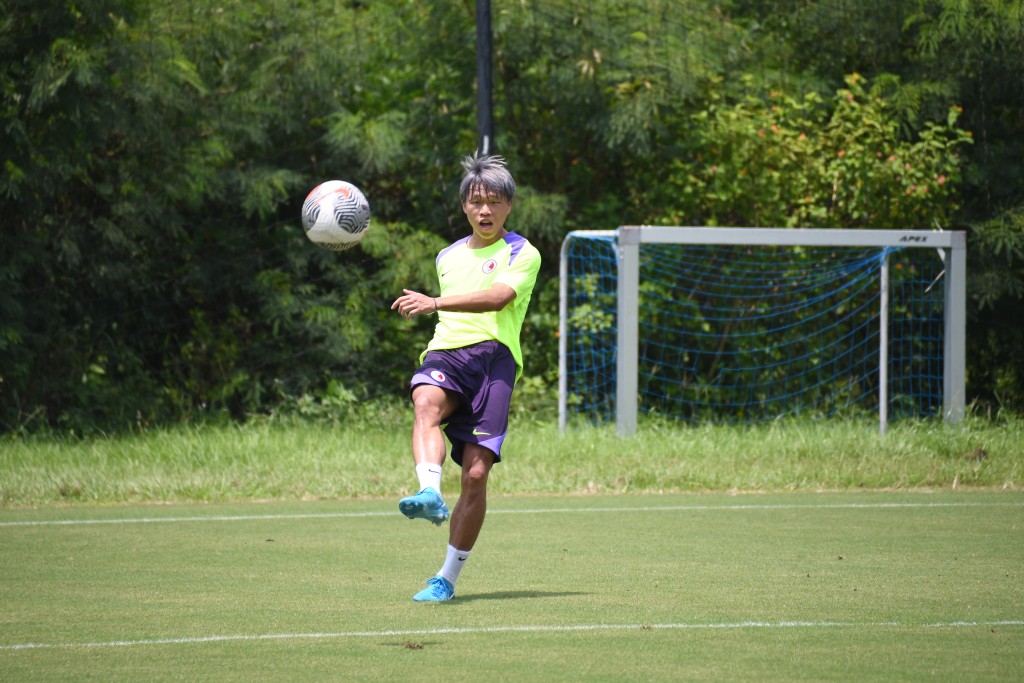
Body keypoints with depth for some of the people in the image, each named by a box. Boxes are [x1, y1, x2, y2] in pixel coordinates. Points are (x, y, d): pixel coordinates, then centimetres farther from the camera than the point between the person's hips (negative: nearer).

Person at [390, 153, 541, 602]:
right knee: (426, 404, -36)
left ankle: (447, 578, -4)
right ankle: (430, 494, -59)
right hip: (445, 352, 3)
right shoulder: (447, 257, 27)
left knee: (476, 475, -12)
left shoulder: (522, 254, 8)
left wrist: (435, 303, -22)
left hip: (493, 355, -3)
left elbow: (497, 298, -11)